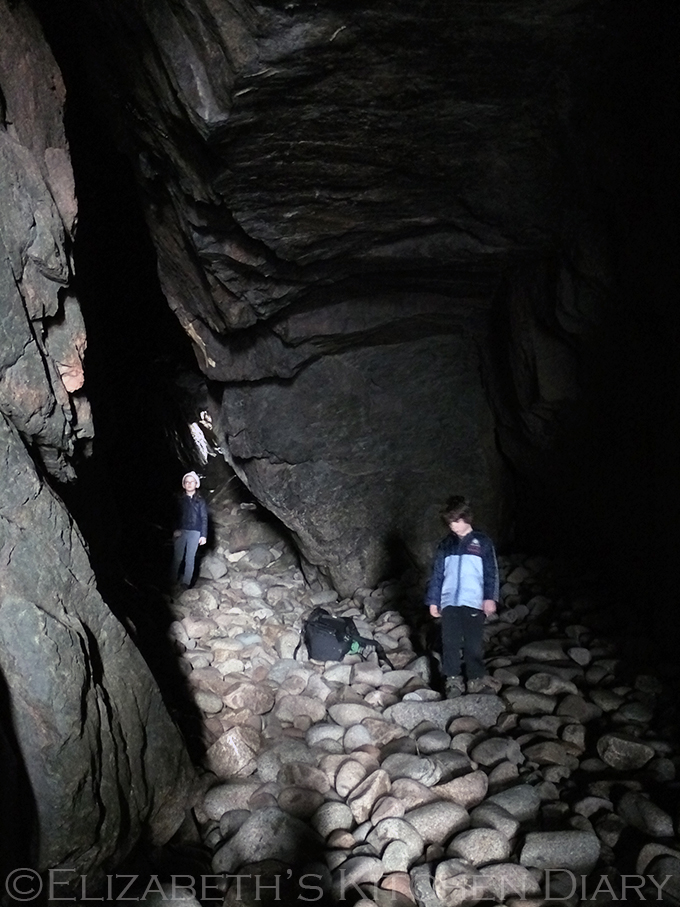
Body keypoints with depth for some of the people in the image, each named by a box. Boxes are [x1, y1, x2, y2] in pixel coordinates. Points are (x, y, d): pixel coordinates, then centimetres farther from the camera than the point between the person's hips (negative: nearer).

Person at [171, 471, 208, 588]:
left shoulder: (200, 501, 6)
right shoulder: (180, 500, 9)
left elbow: (204, 519, 4)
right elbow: (175, 516, 7)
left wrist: (203, 535, -3)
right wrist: (175, 529, -7)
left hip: (194, 533, -1)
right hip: (180, 531, 1)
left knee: (190, 558, 0)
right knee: (177, 557, -1)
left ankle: (186, 583, 2)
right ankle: (173, 581, 7)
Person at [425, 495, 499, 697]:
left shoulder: (482, 542, 3)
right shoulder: (445, 545, 12)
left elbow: (491, 572, -1)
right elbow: (437, 574, 13)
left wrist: (490, 597, -10)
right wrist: (433, 600, 9)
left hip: (474, 602, -3)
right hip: (449, 602, 3)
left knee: (474, 644, 1)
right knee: (450, 643, 2)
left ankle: (476, 679, 15)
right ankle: (453, 679, 13)